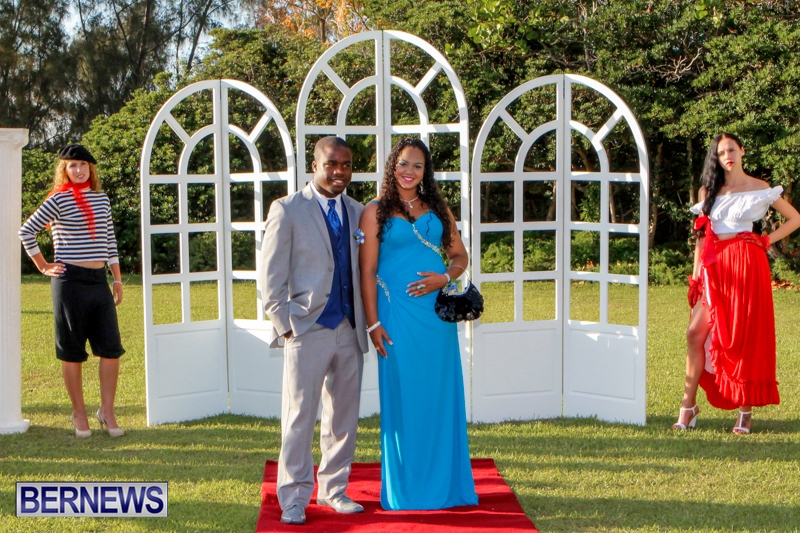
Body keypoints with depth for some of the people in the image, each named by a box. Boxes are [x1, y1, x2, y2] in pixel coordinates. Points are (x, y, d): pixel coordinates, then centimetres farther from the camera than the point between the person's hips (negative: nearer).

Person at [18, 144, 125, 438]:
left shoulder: (102, 199, 13)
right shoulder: (59, 200, -4)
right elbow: (26, 231, -3)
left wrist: (117, 279, 15)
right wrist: (43, 267, -1)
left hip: (99, 279, 5)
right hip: (70, 281, -5)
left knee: (111, 348, 0)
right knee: (72, 351, 2)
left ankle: (107, 410, 11)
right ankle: (79, 413, 13)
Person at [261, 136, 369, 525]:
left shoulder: (358, 213, 12)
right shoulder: (287, 210, -1)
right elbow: (272, 277, -3)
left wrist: (367, 322, 7)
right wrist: (284, 326, -7)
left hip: (349, 332, 5)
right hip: (308, 330, -5)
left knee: (344, 417, 10)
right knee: (299, 417, -2)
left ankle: (333, 490, 23)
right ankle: (293, 500, 7)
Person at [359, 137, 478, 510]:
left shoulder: (438, 209, 12)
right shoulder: (376, 212, 2)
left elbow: (459, 255, 16)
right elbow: (367, 270, -2)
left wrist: (445, 277, -6)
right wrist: (373, 322, -8)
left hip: (437, 313, 3)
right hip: (397, 313, -3)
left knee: (440, 396, 6)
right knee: (402, 398, 1)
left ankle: (443, 483, 18)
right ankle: (404, 489, 12)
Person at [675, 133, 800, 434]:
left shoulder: (759, 188, 4)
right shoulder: (708, 190, 12)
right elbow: (701, 234, 12)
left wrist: (766, 242, -1)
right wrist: (696, 275, 6)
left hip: (746, 265, -3)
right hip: (714, 267, 3)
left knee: (745, 337, -2)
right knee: (696, 333, -7)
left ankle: (746, 411, 5)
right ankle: (689, 405, -2)